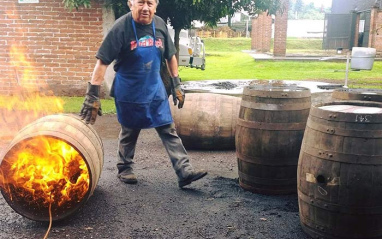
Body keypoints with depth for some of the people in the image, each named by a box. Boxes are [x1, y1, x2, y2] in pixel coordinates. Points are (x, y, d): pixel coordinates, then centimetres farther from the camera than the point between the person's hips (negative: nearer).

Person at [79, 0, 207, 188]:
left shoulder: (160, 25, -4)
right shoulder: (121, 27, -17)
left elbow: (170, 56, 9)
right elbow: (102, 62, -20)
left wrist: (176, 84, 7)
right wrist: (92, 94, -25)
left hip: (155, 89, 4)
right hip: (129, 92, -4)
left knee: (169, 130, 1)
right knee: (129, 132, 11)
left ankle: (184, 172, 2)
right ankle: (124, 169, 32)